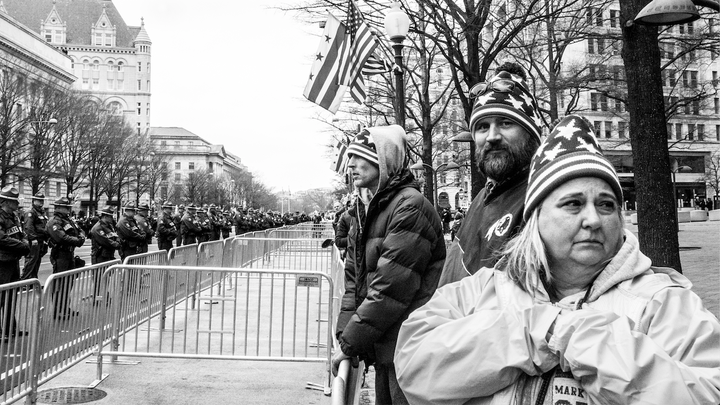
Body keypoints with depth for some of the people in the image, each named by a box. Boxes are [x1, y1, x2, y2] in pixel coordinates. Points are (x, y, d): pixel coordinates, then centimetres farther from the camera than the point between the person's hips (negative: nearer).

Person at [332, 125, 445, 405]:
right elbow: (353, 282, 10)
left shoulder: (410, 207, -17)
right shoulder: (364, 211, 11)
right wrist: (344, 336, -1)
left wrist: (350, 344, -15)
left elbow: (390, 289, -22)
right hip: (383, 350, 8)